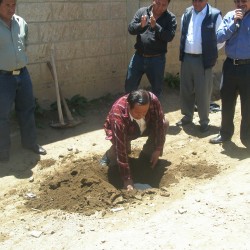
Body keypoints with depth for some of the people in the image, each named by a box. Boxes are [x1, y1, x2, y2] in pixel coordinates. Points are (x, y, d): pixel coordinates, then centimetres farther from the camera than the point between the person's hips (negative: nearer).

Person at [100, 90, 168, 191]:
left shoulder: (153, 100, -36)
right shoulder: (118, 115, -44)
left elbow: (159, 122, -19)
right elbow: (121, 149, -41)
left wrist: (158, 149, -19)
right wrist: (127, 179, -39)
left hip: (144, 126, 4)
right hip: (123, 131, -4)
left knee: (165, 123, -19)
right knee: (119, 148, -34)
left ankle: (147, 153, 4)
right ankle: (110, 155, 4)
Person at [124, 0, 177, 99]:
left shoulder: (170, 18, -5)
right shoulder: (142, 11, 1)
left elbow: (169, 36, -17)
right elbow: (131, 28, -5)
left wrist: (155, 26, -28)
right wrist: (141, 25, -26)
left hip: (157, 59, -1)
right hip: (139, 56, 2)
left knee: (157, 88, 12)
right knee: (129, 86, 10)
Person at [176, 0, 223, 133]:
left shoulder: (215, 15, -8)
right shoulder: (186, 14, 7)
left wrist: (210, 52, 1)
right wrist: (183, 51, 12)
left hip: (203, 60, -4)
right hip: (186, 58, 4)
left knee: (203, 92, 3)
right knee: (185, 90, 13)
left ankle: (204, 121, 18)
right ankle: (187, 116, 29)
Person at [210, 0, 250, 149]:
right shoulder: (230, 16, 6)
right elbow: (219, 37, -4)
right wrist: (234, 22, -11)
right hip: (230, 65, 4)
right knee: (227, 102, 14)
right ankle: (225, 133, 29)